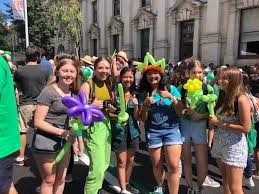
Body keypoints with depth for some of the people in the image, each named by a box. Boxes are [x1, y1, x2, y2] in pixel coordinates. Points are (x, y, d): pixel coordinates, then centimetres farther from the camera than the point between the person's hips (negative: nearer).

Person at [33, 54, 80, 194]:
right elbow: (38, 121, -17)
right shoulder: (49, 92, -15)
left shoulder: (74, 92, 5)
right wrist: (62, 132, -23)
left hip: (64, 143, 6)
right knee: (49, 181, 11)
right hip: (46, 144, -6)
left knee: (61, 179, 18)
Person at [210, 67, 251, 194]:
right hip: (219, 143, 7)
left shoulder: (241, 99, -15)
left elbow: (246, 128, -18)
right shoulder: (222, 97, 7)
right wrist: (213, 122, -3)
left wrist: (219, 123, -16)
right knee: (225, 182, 19)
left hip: (235, 146, -7)